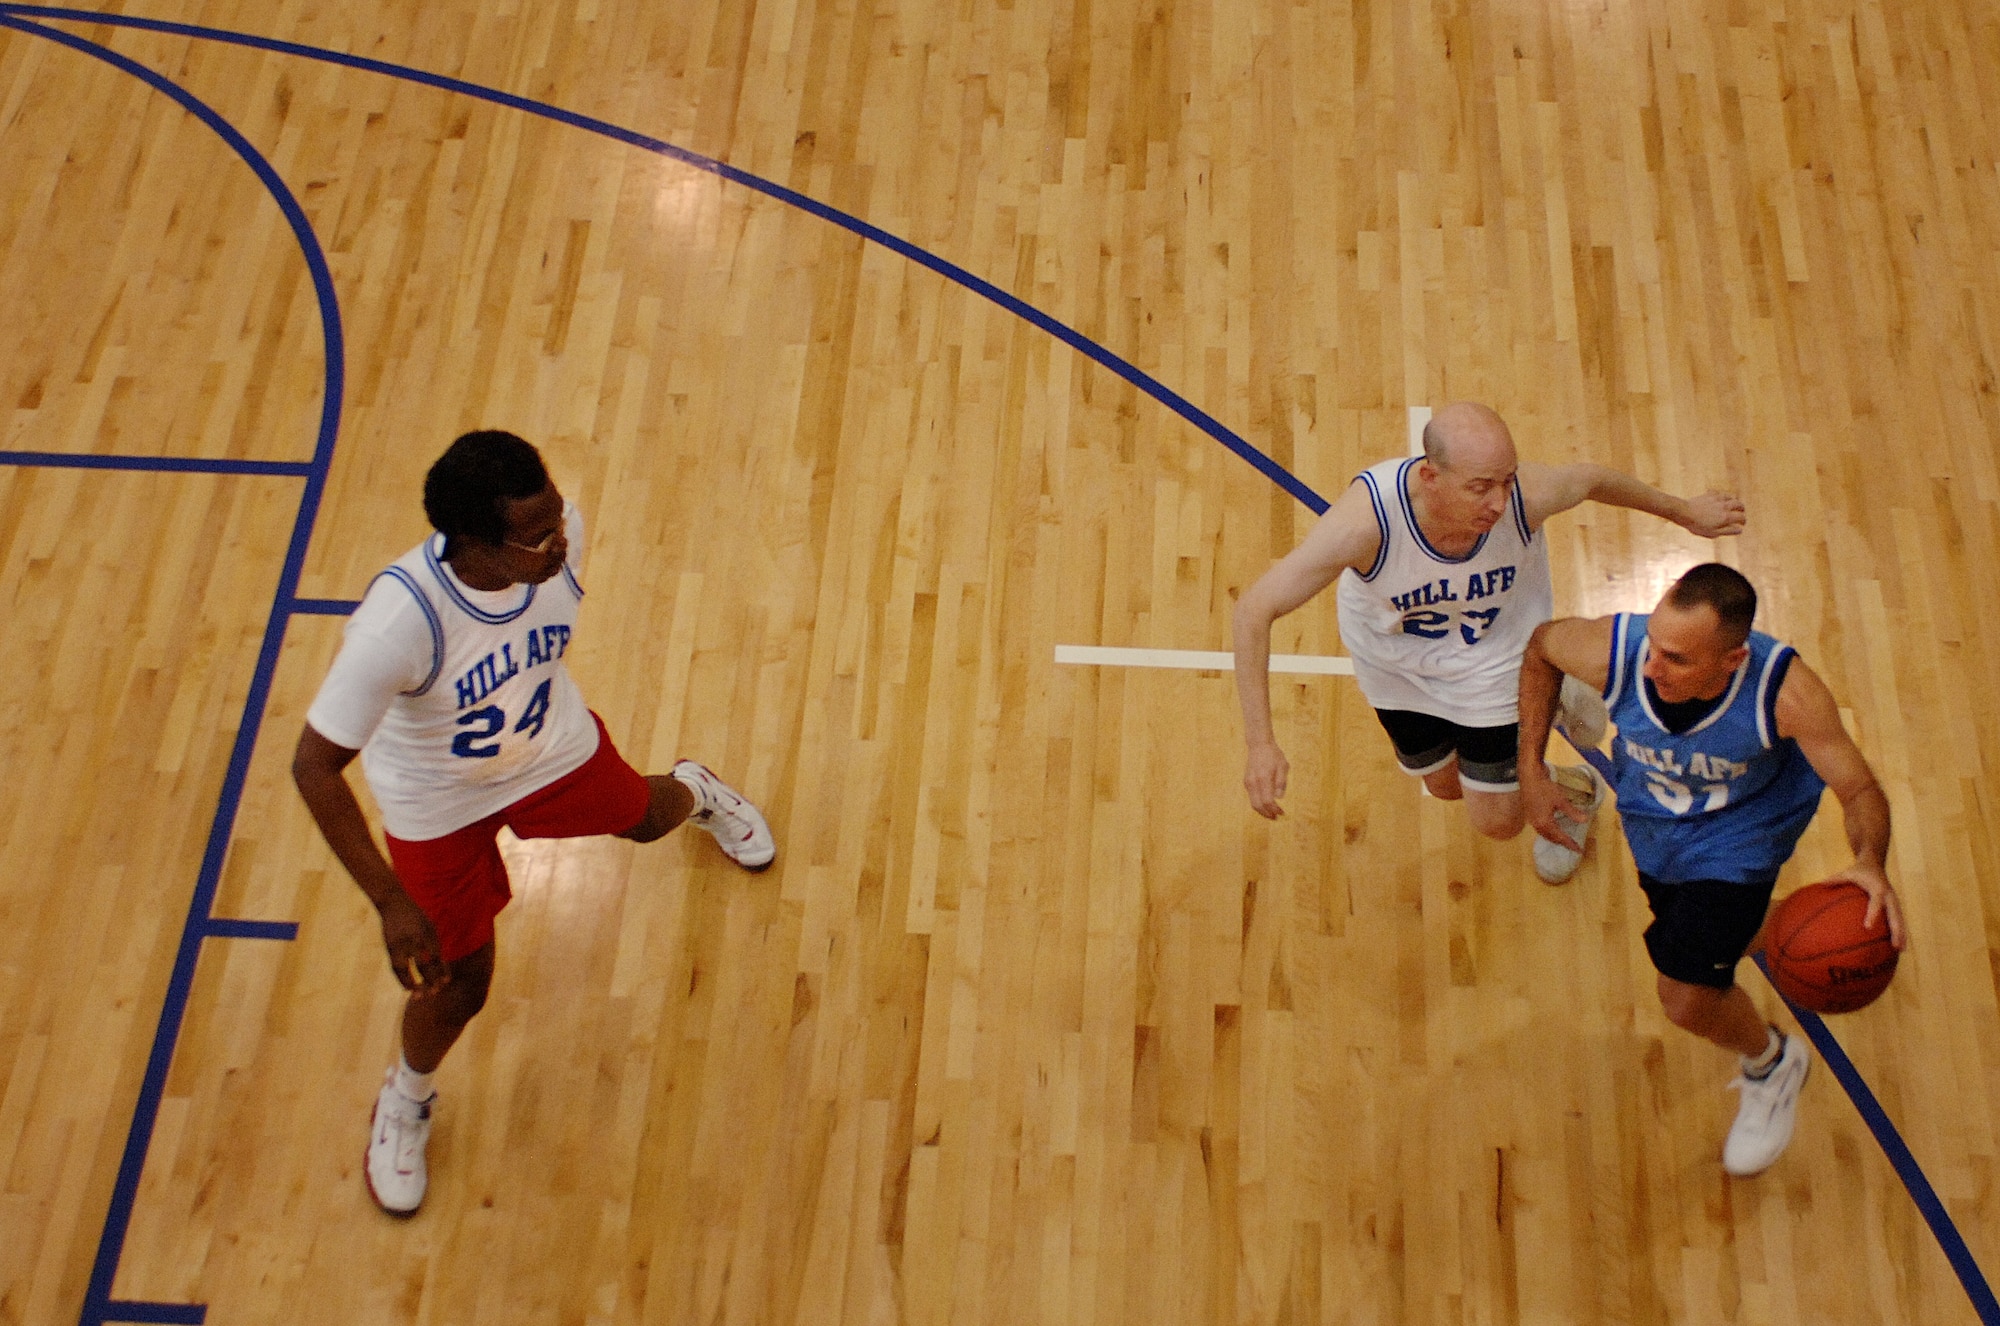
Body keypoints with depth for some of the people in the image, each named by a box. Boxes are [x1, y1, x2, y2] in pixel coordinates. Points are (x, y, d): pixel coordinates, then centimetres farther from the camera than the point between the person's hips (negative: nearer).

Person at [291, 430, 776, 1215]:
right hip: (440, 802, -4)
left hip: (553, 746, 4)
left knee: (645, 818, 29)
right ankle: (405, 1103, 42)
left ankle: (695, 792, 70)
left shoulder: (558, 536, -29)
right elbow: (314, 767, -35)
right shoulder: (398, 625, -44)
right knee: (459, 983, 6)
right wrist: (391, 903, -37)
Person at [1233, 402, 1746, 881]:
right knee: (1445, 785, 24)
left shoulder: (1528, 494, -36)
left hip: (1493, 658, 0)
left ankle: (1578, 790, 40)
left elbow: (1593, 478, -10)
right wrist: (1261, 744, -44)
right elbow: (1255, 609, -38)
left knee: (1497, 821, 5)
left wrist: (1683, 511, 9)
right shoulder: (1367, 519, -43)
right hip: (1392, 659, 0)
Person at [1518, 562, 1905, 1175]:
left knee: (1687, 999, -11)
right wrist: (1531, 770, -13)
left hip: (1740, 833, -3)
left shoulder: (1786, 692, -41)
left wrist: (1871, 863, -52)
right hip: (1652, 820, 4)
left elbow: (1860, 789, -29)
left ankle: (1773, 1063, 24)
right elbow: (1541, 644, -13)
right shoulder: (1612, 650, -37)